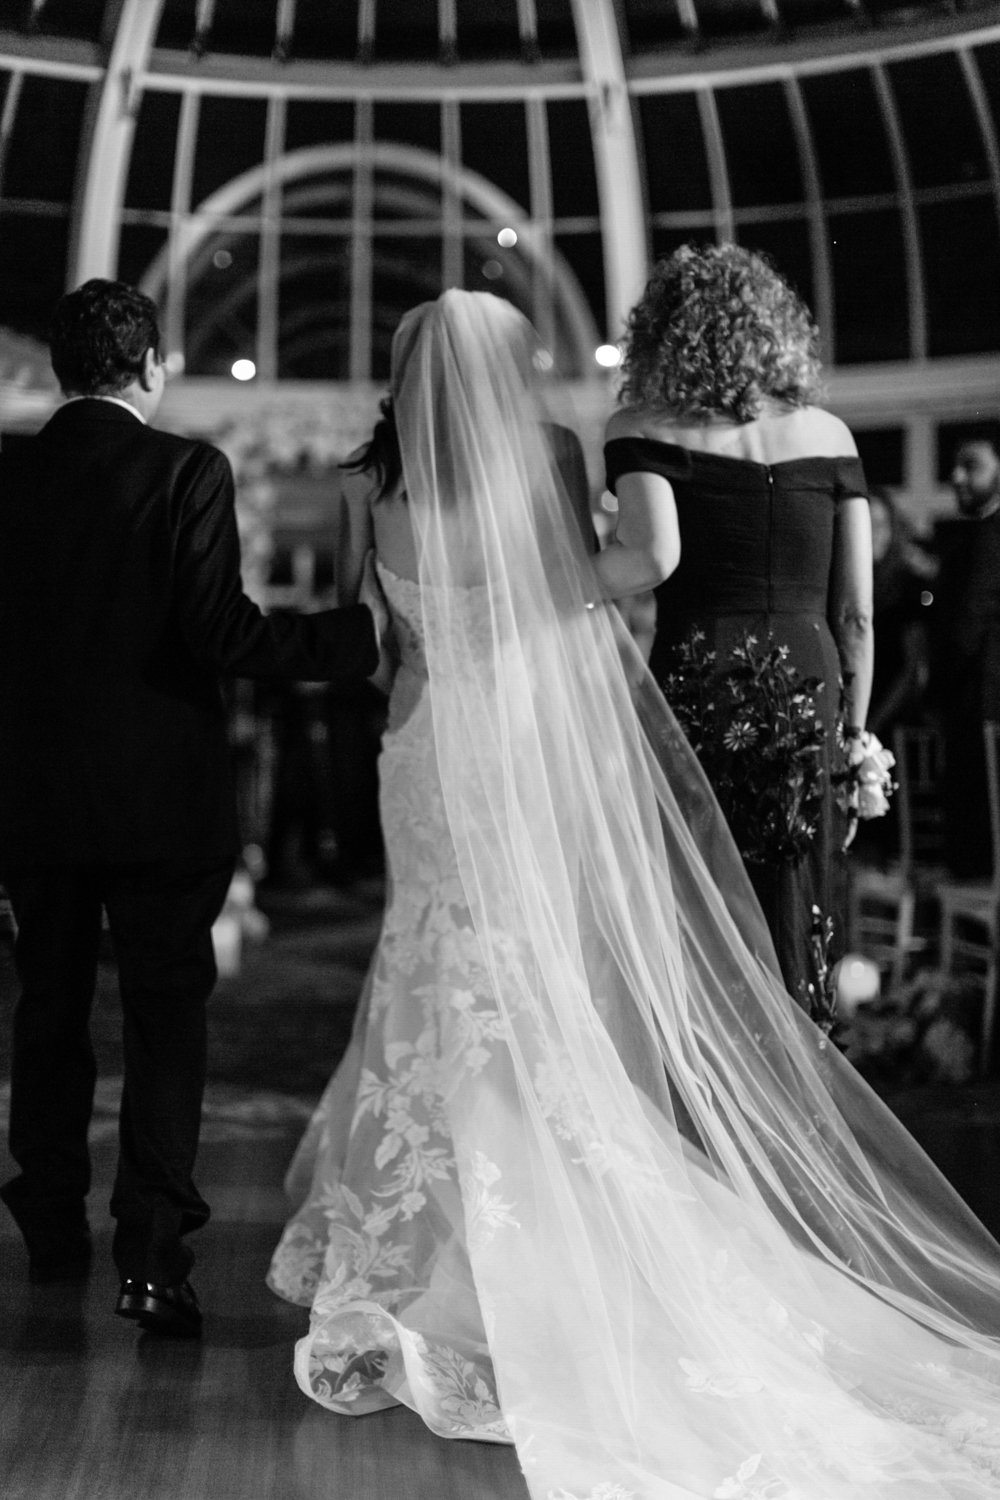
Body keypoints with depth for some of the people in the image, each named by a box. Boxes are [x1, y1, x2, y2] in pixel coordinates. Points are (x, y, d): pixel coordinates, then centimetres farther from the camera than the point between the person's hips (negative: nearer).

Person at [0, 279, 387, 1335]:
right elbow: (220, 633, -18)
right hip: (162, 799, -4)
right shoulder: (186, 472, -10)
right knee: (166, 1020, 4)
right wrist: (359, 630, -10)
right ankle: (151, 1252, 0)